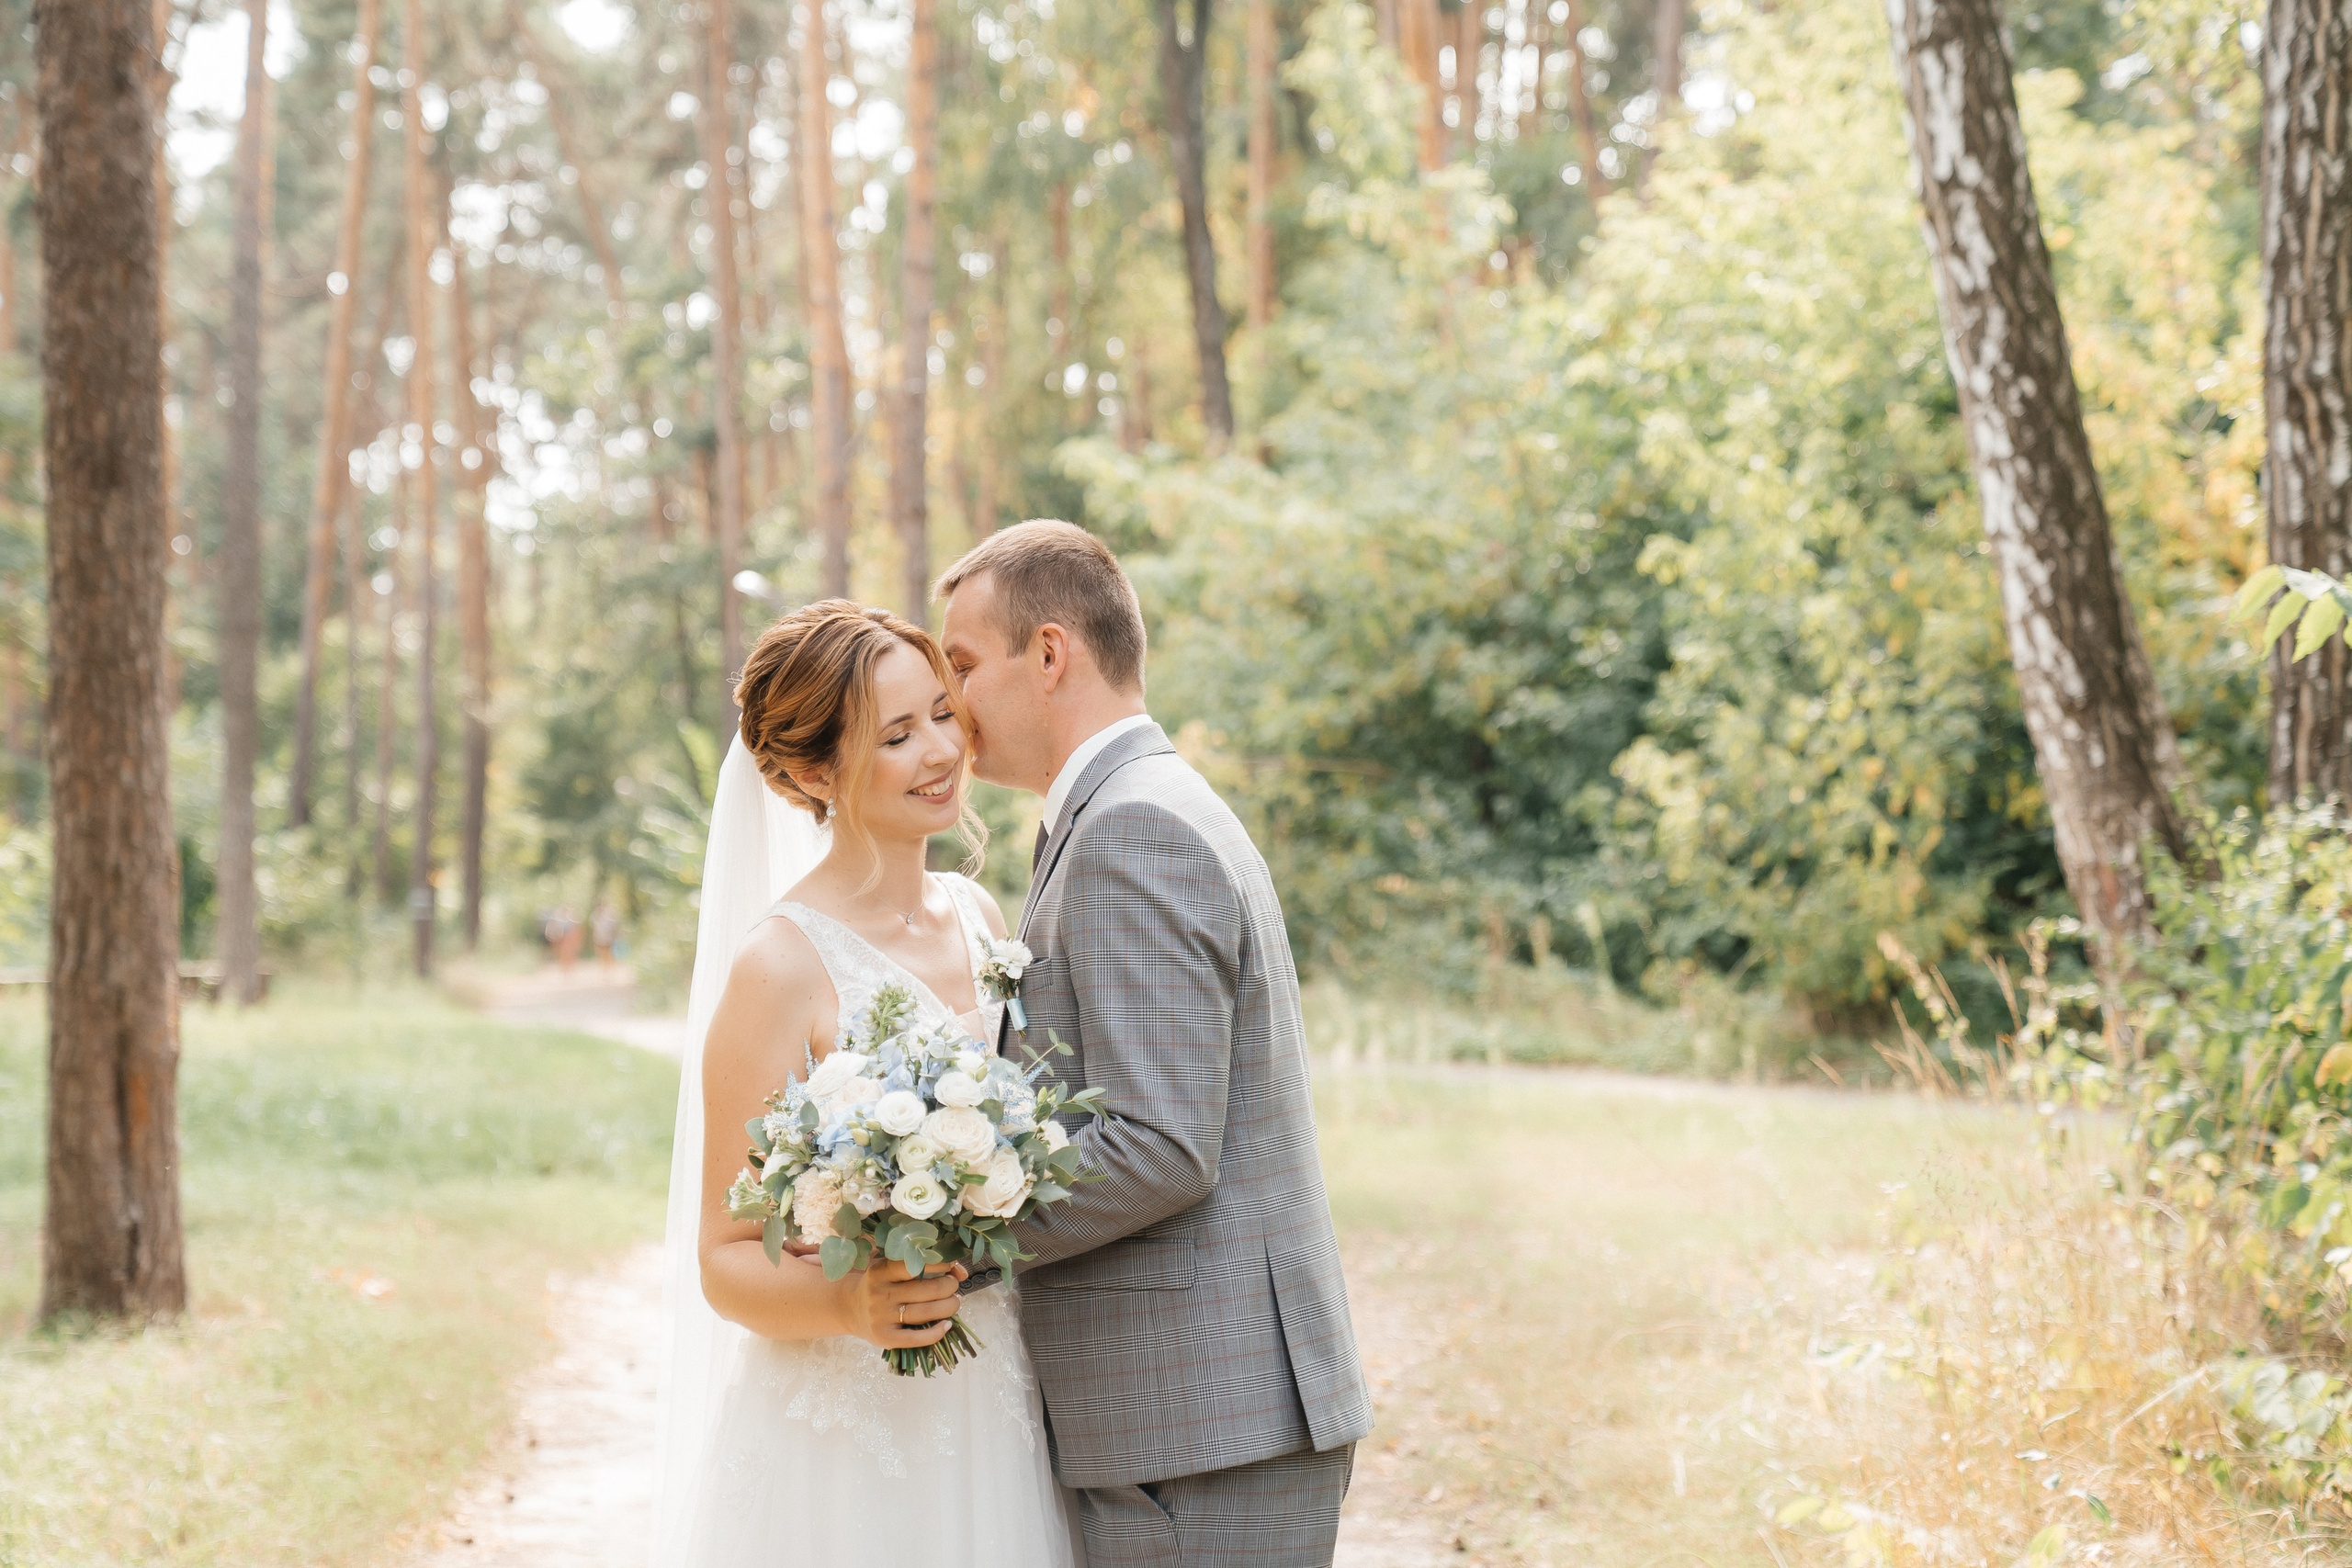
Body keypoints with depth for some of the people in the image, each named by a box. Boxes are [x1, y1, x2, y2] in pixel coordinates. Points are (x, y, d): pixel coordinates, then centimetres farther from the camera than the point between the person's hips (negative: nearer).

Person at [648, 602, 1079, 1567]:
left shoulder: (977, 916, 6)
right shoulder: (780, 964, -14)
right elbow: (726, 1262, -12)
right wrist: (849, 1302, -30)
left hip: (998, 1430, 6)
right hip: (845, 1445, -6)